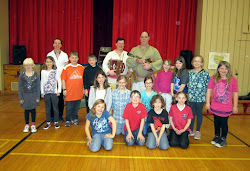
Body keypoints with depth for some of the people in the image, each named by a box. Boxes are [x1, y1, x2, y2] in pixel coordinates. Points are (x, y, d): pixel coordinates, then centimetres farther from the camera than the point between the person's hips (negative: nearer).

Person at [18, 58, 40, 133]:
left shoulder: (36, 75, -4)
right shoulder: (22, 75, -3)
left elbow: (38, 86, -2)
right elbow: (20, 87, 1)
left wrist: (38, 97, -5)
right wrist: (20, 98, -3)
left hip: (33, 95, -1)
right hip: (25, 95, 1)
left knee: (33, 110, 7)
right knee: (26, 110, 9)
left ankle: (33, 125, 21)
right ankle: (26, 125, 23)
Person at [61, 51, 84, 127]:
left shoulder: (81, 68, 4)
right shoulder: (66, 68, -5)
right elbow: (63, 79, -2)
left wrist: (83, 89, 10)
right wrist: (64, 89, -5)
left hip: (78, 92, 3)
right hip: (69, 92, -3)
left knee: (76, 107, 14)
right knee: (69, 108, 6)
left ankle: (75, 119, 31)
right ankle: (67, 120, 21)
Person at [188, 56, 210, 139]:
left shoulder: (205, 74, -6)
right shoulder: (190, 72, 6)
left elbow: (208, 86, -5)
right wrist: (190, 92, 4)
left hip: (200, 97, -3)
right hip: (191, 97, 3)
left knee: (199, 113, 10)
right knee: (191, 113, 12)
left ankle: (198, 131, 23)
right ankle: (191, 130, 26)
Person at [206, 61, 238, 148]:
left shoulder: (232, 80, -6)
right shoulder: (213, 78, -2)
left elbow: (235, 93, -2)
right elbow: (209, 90, 2)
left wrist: (235, 106, 1)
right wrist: (207, 102, -1)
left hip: (226, 107, -2)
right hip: (215, 107, 2)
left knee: (224, 123, 8)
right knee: (216, 122, 16)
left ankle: (223, 139, 26)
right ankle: (217, 137, 35)